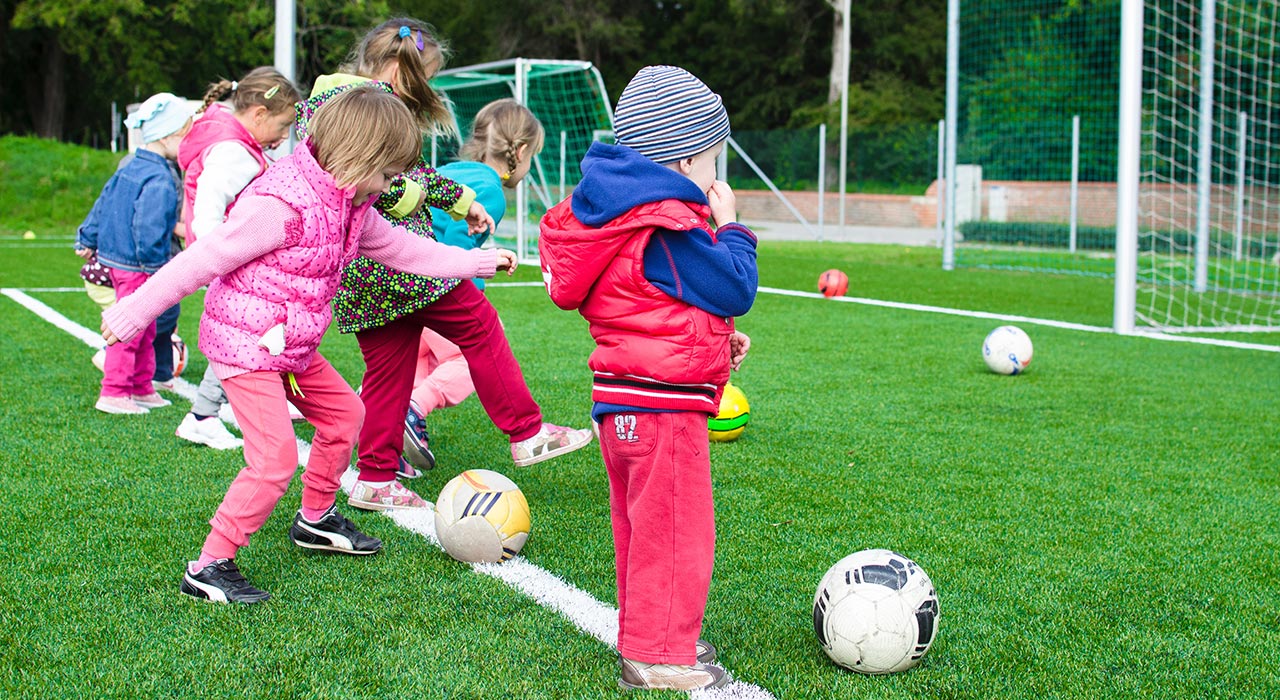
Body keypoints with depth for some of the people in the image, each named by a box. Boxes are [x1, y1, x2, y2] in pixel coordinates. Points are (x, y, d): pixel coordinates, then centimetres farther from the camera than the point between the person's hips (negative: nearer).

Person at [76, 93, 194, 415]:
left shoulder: (131, 168, 10)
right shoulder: (159, 181, -21)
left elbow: (103, 204, 18)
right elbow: (149, 230, -27)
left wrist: (87, 240, 26)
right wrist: (157, 263, -17)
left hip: (115, 257, 10)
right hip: (137, 267, -10)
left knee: (145, 331, 19)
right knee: (131, 329, -3)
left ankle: (142, 388, 28)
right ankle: (113, 393, 3)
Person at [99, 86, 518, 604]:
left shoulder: (349, 204, 4)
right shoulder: (281, 205, -26)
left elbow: (400, 249, 20)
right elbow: (202, 259, -23)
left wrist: (476, 263, 24)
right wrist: (134, 312, -18)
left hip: (292, 347, 10)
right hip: (243, 344, -10)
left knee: (344, 412, 20)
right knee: (276, 457, -15)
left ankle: (315, 519, 39)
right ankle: (209, 567, -5)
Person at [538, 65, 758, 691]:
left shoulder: (623, 214, 13)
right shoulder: (671, 228, -20)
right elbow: (735, 289, -15)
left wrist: (715, 336, 19)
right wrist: (729, 227, 0)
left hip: (623, 401, 11)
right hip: (663, 404, -11)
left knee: (642, 529, 19)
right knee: (676, 531, -2)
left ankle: (647, 638, 31)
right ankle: (658, 657, 4)